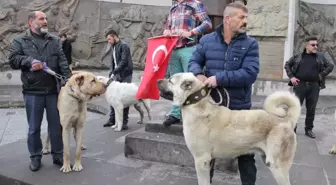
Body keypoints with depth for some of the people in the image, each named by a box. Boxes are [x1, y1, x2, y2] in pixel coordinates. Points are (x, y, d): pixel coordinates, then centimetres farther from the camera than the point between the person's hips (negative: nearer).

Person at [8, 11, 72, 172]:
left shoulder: (55, 40, 11)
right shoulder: (19, 40, 7)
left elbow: (62, 62, 1)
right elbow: (13, 60, -1)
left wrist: (69, 79, -12)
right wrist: (29, 61, -16)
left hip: (53, 90, 2)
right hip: (32, 91, -1)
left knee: (56, 125, 8)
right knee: (34, 127, 9)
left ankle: (58, 155, 23)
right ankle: (35, 157, 25)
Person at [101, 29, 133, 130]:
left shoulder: (123, 46, -11)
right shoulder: (113, 46, 14)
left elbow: (124, 61, -20)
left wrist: (114, 72, -24)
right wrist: (111, 72, 2)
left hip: (125, 75, -8)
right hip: (116, 74, 8)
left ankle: (124, 121, 6)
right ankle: (112, 119, 18)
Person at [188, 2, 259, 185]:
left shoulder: (250, 44, -4)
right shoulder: (207, 40, 3)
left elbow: (250, 73, -16)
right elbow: (193, 61, 7)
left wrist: (219, 78, -23)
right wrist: (198, 74, -16)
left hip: (239, 107, -2)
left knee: (245, 152, 13)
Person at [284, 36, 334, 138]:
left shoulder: (321, 56, 8)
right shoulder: (298, 56, 4)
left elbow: (330, 66, 12)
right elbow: (287, 65, 9)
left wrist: (321, 76, 1)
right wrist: (291, 77, -1)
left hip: (314, 86, 2)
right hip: (300, 85, -2)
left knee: (311, 109, 7)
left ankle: (309, 129, 20)